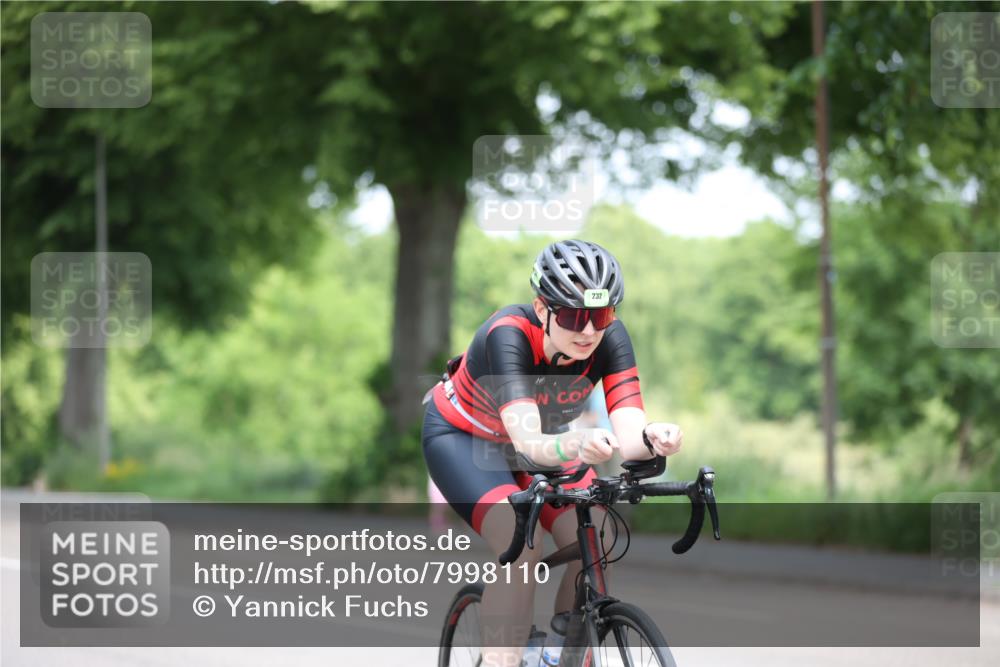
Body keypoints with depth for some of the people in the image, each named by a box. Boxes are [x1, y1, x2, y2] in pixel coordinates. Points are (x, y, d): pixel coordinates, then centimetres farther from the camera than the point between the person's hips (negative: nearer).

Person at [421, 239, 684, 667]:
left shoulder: (610, 339, -26)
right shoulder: (509, 335, -37)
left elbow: (628, 432, -35)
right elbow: (528, 444, -48)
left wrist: (651, 439, -59)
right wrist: (576, 446, -70)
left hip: (544, 438, 4)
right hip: (462, 435, -4)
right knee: (522, 548, -28)